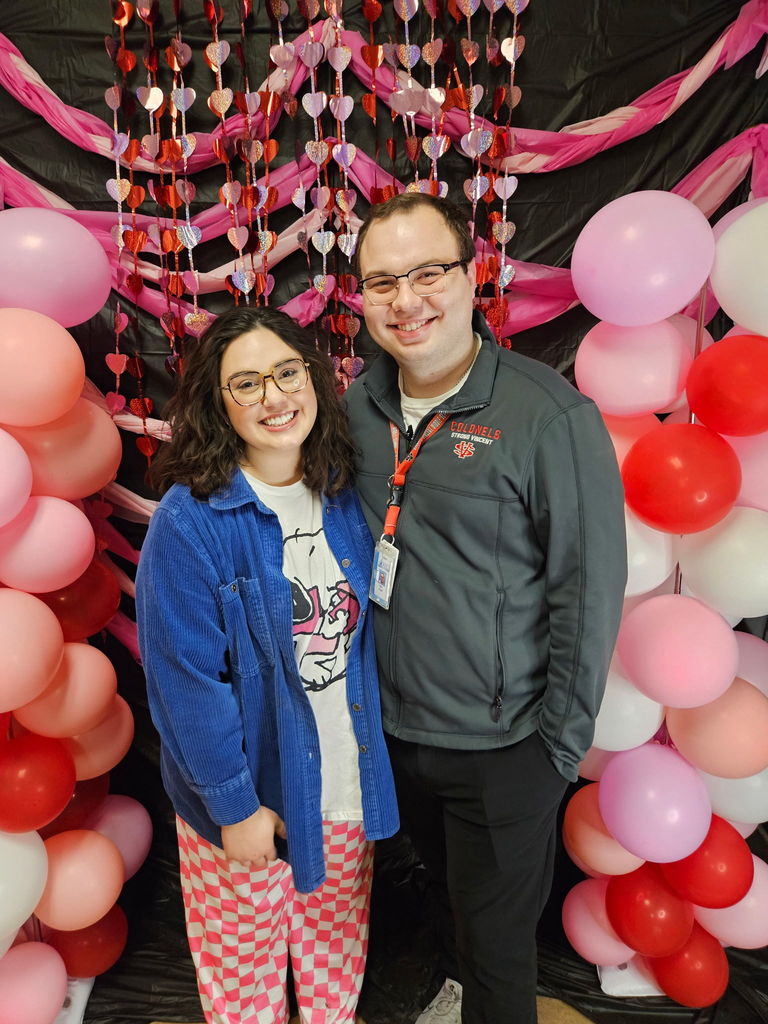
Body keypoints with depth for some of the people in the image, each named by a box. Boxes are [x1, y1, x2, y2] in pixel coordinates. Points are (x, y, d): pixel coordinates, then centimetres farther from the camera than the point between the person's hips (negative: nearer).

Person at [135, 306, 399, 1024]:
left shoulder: (342, 498, -5)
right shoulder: (189, 519, -21)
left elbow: (362, 632, 4)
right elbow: (186, 681, -18)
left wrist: (374, 755, 4)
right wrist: (235, 805, -14)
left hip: (345, 782, 5)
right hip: (250, 791, -4)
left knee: (338, 951, 27)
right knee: (246, 965, 21)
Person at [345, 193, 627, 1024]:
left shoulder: (551, 415, -21)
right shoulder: (359, 404, -3)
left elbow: (589, 588, -16)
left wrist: (560, 743, -10)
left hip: (499, 746, -6)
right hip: (393, 726, 6)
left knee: (496, 939, 15)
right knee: (445, 885, 31)